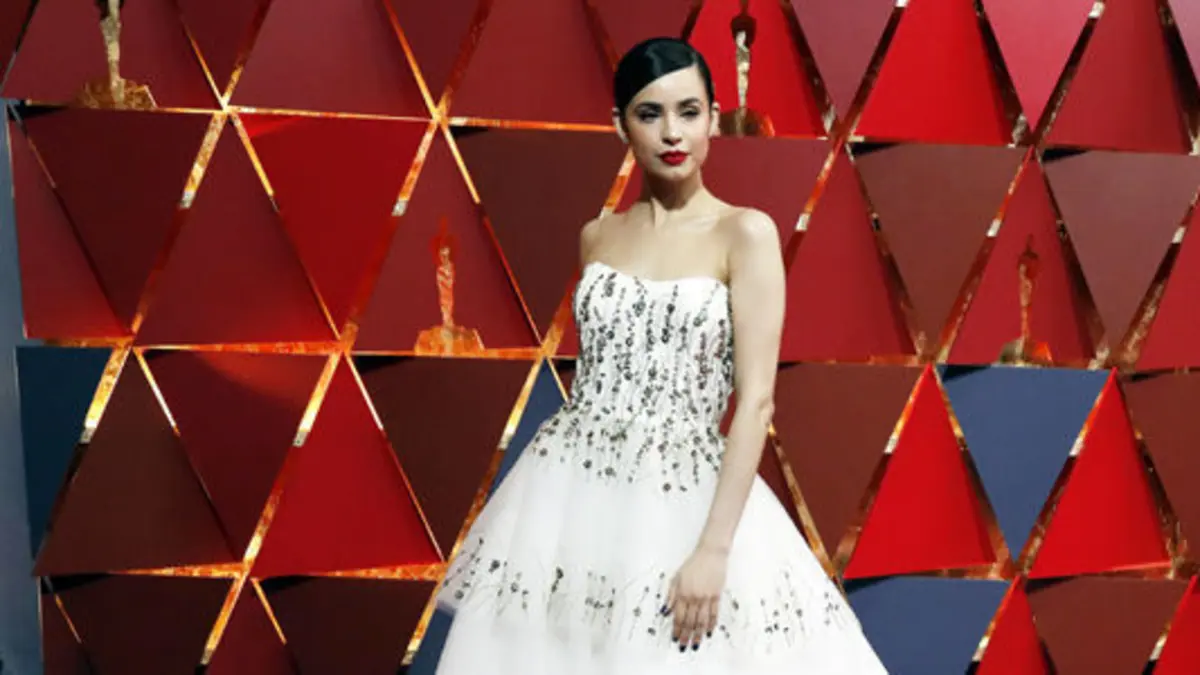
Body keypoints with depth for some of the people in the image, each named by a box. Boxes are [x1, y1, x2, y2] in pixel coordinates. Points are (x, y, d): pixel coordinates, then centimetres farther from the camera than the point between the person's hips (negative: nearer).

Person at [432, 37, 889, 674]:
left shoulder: (745, 233, -6)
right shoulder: (597, 236, 7)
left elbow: (756, 398, -12)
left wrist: (714, 548, -18)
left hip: (681, 500, -4)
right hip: (567, 491, 4)